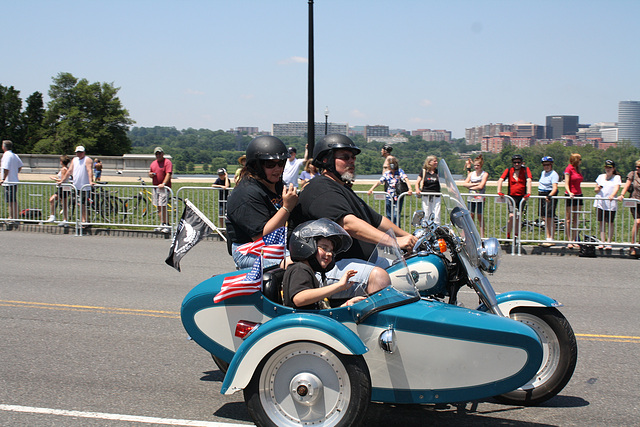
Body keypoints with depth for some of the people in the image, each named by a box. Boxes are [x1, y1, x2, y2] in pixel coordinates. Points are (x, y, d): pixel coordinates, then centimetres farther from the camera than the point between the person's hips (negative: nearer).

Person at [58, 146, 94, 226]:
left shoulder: (87, 160, -5)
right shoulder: (74, 160, 15)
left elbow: (89, 170, -19)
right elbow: (69, 171, 18)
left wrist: (91, 181, -33)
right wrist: (62, 181, 14)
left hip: (85, 187, -6)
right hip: (75, 186, 6)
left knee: (84, 205, -4)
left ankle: (84, 221, 1)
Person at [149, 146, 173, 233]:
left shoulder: (167, 162, -5)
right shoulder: (153, 163, 19)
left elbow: (168, 174, -15)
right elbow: (150, 173, 27)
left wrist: (163, 183, -27)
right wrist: (150, 175, 1)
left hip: (164, 187, -7)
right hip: (155, 187, 7)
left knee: (163, 207, -12)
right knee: (159, 207, 7)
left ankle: (167, 225, -9)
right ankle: (162, 224, 12)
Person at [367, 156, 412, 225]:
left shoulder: (400, 171, -2)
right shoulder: (387, 173, 8)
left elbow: (406, 179, -15)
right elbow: (379, 182, 5)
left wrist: (410, 189, -32)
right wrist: (371, 189, -9)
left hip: (398, 197, -4)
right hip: (389, 198, 4)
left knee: (396, 216, -12)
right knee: (389, 216, 7)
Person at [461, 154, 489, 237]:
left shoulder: (485, 174, 0)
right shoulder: (471, 174, 14)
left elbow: (481, 186, -11)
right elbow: (464, 184, 3)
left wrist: (471, 186, -2)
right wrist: (475, 184, -8)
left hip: (480, 198, -4)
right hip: (471, 198, 4)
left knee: (480, 216, 1)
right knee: (471, 216, 4)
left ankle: (482, 235, 7)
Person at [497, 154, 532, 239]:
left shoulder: (525, 170, 0)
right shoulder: (508, 170, 1)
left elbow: (528, 180, -12)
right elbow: (500, 180, -9)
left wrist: (528, 193, -26)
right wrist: (499, 192, -24)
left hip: (522, 197, 1)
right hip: (511, 196, -1)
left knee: (518, 217, 5)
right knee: (512, 216, -15)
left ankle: (516, 237, 19)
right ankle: (508, 236, -6)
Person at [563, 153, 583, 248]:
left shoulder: (577, 170, 15)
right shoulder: (568, 169, -7)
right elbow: (566, 184, -13)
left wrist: (581, 194, 20)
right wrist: (569, 193, -28)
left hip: (578, 195, 8)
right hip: (570, 196, -8)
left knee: (576, 219, 8)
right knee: (568, 220, -3)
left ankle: (574, 240, 11)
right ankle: (569, 241, -1)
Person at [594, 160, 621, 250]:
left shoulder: (617, 177, 4)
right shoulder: (601, 176, 15)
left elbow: (616, 188, -12)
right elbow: (596, 190, 18)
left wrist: (612, 195, -32)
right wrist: (597, 188, -7)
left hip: (611, 204, -3)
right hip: (600, 202, 3)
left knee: (610, 223, -1)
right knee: (601, 222, 1)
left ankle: (608, 242, 5)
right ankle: (602, 241, 5)